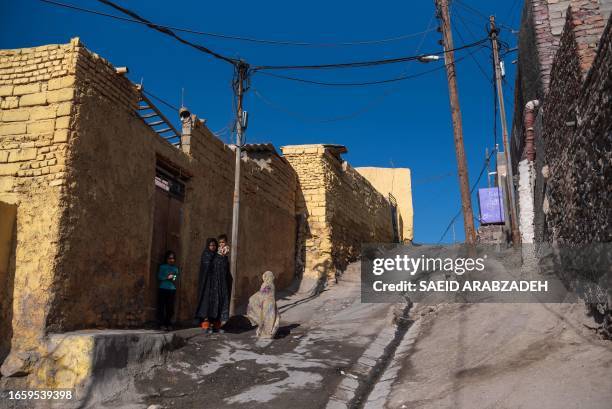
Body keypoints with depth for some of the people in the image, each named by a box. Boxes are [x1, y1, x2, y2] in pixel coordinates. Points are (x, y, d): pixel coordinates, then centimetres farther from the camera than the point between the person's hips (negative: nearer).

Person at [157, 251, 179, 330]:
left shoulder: (175, 268, 12)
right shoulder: (162, 267, 4)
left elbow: (177, 278, 13)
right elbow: (159, 277, -2)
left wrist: (174, 279, -8)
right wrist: (167, 277, -14)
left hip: (172, 290, 2)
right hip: (163, 289, -2)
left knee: (170, 307, 1)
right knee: (161, 307, -4)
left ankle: (168, 324, 10)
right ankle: (162, 324, 3)